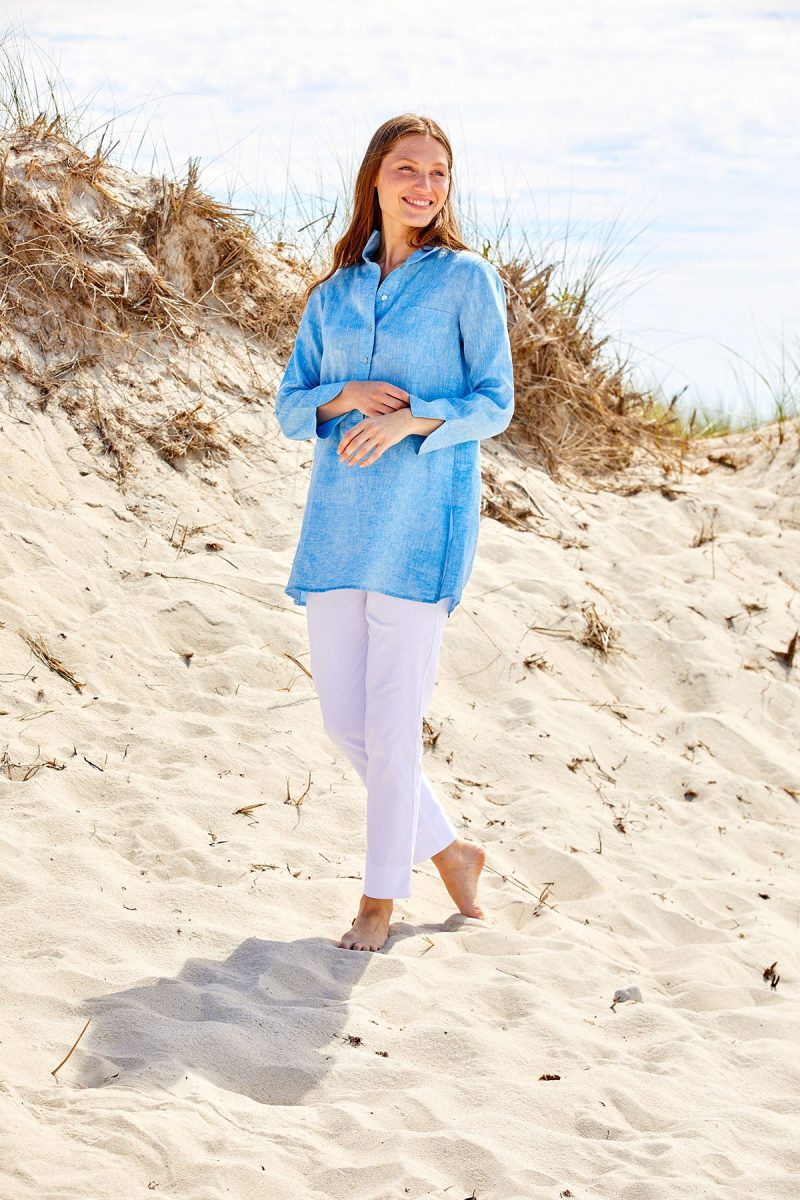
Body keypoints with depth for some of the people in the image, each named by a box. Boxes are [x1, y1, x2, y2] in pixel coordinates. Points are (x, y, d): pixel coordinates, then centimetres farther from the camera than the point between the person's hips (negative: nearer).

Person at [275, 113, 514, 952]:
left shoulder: (467, 279, 1)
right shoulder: (333, 295, 13)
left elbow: (495, 402, -3)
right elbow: (289, 409, 11)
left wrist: (410, 419, -19)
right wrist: (347, 396, -10)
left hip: (422, 521, -5)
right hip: (336, 519, 5)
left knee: (392, 717, -4)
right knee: (341, 717, 5)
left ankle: (381, 894, 12)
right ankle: (448, 850, 25)